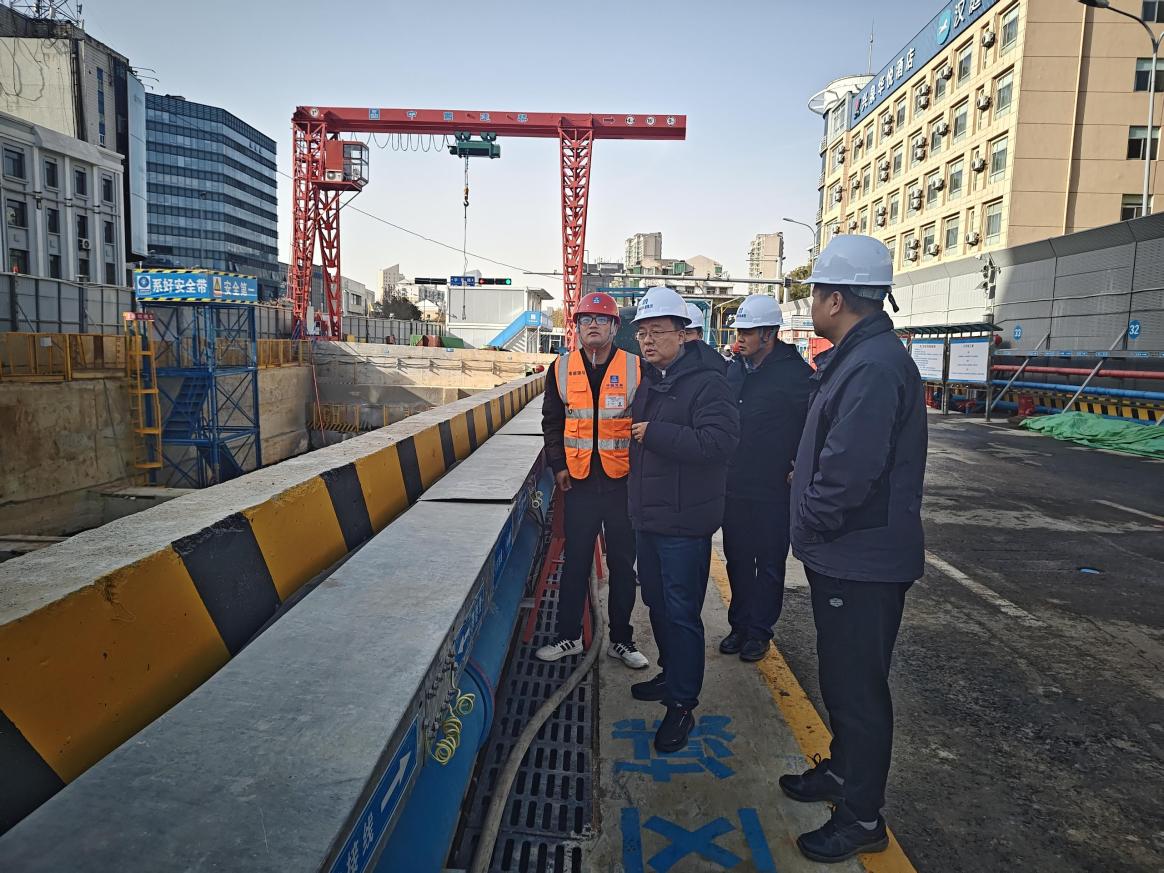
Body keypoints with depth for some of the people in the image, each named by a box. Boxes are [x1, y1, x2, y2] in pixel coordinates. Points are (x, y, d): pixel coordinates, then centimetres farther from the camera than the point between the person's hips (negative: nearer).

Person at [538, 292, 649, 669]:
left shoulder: (636, 368, -3)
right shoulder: (561, 369, 3)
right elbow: (552, 422, 10)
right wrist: (558, 465, 3)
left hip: (623, 483, -1)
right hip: (579, 483, 1)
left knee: (622, 563, 10)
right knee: (575, 561, 12)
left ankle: (621, 639, 25)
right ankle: (568, 636, 26)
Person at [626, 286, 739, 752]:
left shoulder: (706, 382, -15)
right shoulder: (648, 381, 13)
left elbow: (719, 442, -28)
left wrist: (655, 433, -24)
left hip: (684, 521, -9)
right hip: (648, 515, 9)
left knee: (681, 612, -2)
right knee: (656, 601, 20)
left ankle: (682, 704, 11)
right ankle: (672, 674, 38)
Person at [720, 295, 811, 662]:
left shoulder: (795, 373, -13)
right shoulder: (733, 370, 8)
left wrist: (799, 465, -10)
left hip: (773, 491, -6)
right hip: (732, 487, 6)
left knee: (769, 565, 9)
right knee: (737, 561, 15)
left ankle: (759, 631, 22)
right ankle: (739, 625, 29)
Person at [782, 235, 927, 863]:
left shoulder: (873, 368, -25)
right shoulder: (856, 358, 9)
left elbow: (848, 473, -30)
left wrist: (810, 523, -15)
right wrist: (810, 501, 10)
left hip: (861, 561, -10)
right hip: (844, 555, 10)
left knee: (858, 688, 6)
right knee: (840, 677, 24)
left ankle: (862, 817, 24)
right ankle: (843, 771, 43)